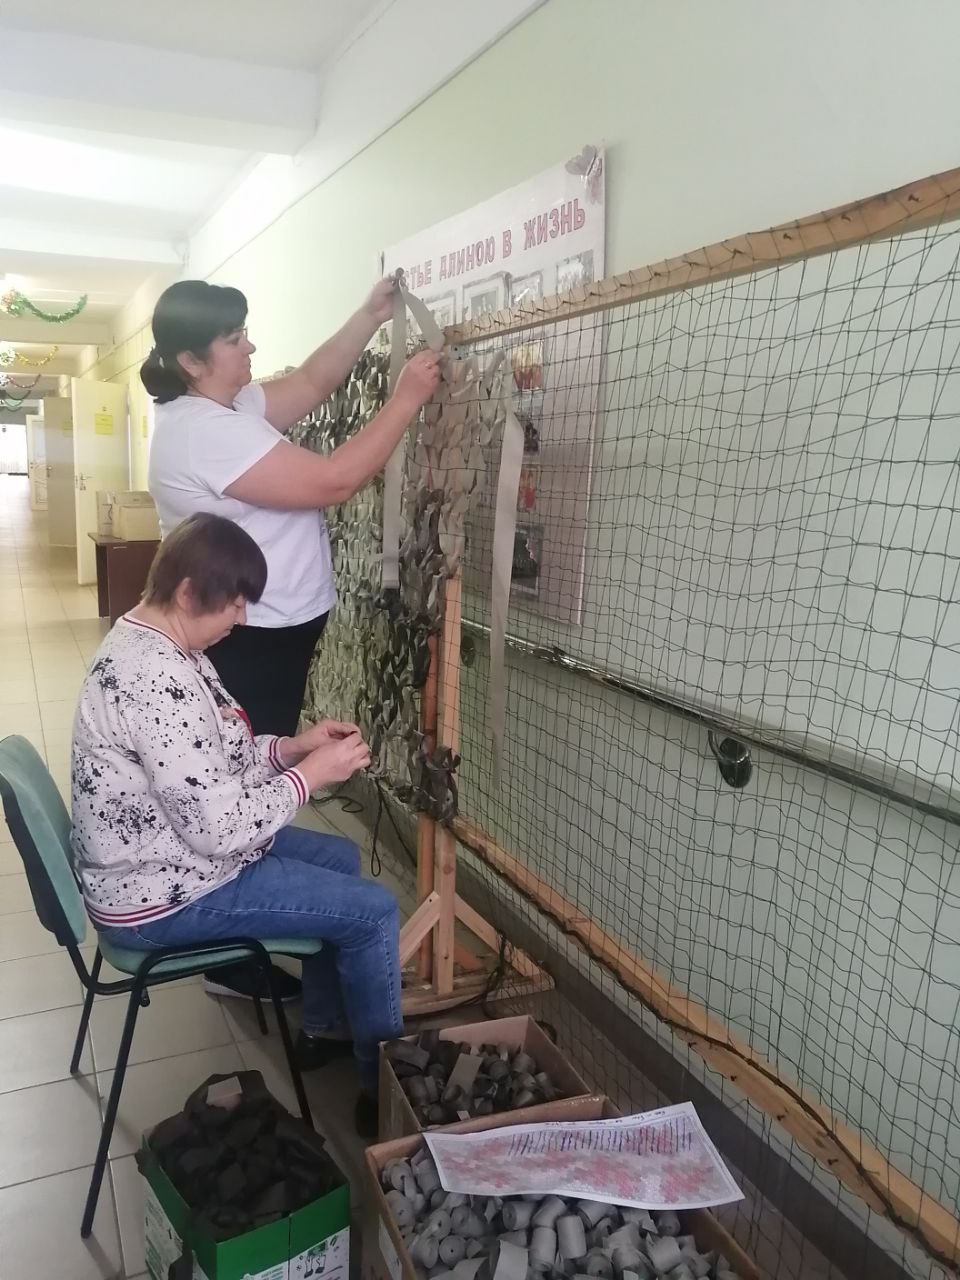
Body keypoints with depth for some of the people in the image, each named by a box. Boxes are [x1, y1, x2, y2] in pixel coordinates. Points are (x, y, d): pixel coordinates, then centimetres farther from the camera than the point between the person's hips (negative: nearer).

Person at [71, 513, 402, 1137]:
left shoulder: (152, 642, 3)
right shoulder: (159, 681, -31)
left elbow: (210, 762, 12)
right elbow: (220, 827, -30)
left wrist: (293, 745, -1)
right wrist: (313, 772, -17)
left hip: (167, 853, 11)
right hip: (162, 892, -11)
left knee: (341, 857, 20)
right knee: (374, 910, -6)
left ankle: (324, 1028, 33)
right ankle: (385, 1085, 13)